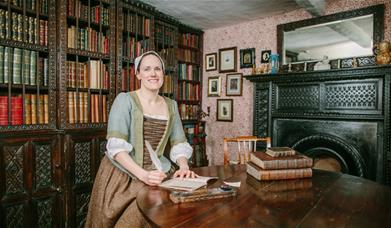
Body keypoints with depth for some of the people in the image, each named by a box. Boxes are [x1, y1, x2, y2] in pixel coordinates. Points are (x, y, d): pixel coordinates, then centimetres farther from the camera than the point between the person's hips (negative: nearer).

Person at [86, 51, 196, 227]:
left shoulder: (171, 105, 8)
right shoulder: (125, 99, -7)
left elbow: (179, 143, 6)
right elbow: (116, 146, -16)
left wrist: (184, 167, -13)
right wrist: (143, 174, -27)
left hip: (158, 174, 4)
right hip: (122, 174, -3)